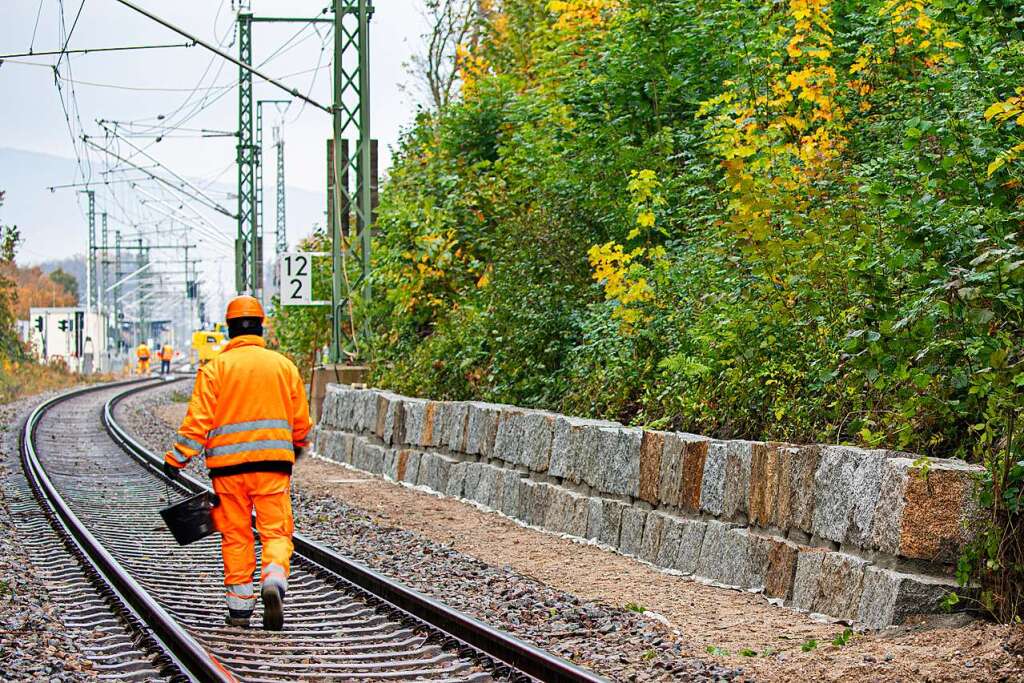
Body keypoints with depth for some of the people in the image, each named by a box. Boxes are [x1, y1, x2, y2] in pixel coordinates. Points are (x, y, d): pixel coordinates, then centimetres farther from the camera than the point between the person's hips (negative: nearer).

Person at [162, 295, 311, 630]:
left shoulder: (215, 367, -1)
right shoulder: (283, 365, 7)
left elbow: (199, 419, -7)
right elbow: (301, 419, 12)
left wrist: (177, 458, -2)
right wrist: (296, 447, 31)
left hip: (228, 464, -1)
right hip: (273, 463, 1)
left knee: (235, 534, 7)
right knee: (276, 530, 2)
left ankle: (239, 605, 7)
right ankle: (274, 580, -24)